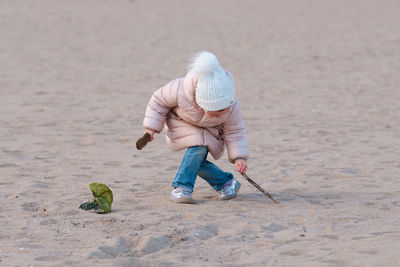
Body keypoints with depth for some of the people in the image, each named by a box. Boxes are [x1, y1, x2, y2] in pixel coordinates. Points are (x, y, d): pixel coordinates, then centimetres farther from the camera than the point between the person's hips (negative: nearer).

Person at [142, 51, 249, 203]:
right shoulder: (180, 91, -39)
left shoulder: (232, 107, -31)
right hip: (182, 125, -1)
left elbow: (235, 132, -15)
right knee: (197, 162, -21)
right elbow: (160, 100, -19)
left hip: (207, 133, 1)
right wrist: (151, 127, -17)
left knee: (199, 148, -27)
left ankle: (182, 187, -16)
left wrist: (239, 156, -27)